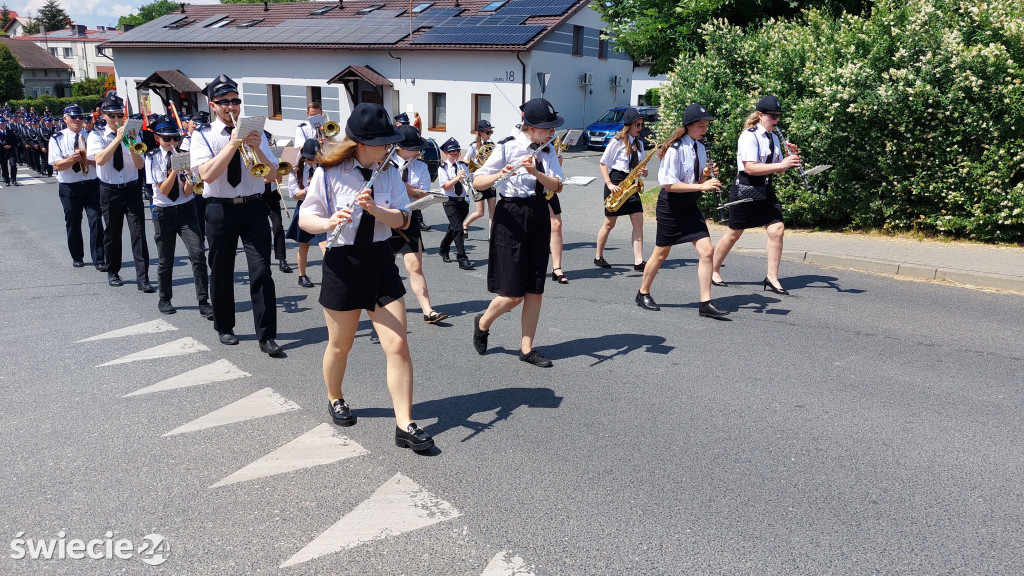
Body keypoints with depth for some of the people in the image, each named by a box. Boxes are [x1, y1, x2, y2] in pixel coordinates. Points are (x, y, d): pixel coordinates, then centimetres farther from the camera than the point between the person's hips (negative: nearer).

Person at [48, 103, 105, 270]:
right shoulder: (57, 139, 2)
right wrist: (72, 159, -24)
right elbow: (57, 165, -7)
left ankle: (99, 259, -5)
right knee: (73, 222, 11)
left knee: (96, 219, -9)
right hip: (69, 187, 0)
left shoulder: (91, 136, 7)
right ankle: (77, 257, 26)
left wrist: (87, 159, -18)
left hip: (91, 184, 0)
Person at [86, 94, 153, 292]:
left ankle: (142, 278, -7)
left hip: (132, 188, 1)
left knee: (138, 232, -7)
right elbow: (100, 160, -20)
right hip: (109, 191, 0)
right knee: (112, 233, 10)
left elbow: (140, 165, -4)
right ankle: (112, 273, 27)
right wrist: (118, 139, -23)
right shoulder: (97, 135, -2)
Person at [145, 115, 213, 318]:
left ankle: (204, 302, -10)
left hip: (186, 210, 1)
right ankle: (164, 299, 29)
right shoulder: (153, 158, -3)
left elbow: (187, 192, -5)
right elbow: (163, 190, -12)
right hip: (164, 212, -1)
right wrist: (175, 169, -21)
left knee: (197, 254, -13)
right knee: (166, 260, 8)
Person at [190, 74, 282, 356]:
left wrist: (256, 149, -18)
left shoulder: (255, 133, 6)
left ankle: (267, 336, -3)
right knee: (221, 272, 11)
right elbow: (207, 174, -16)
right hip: (220, 209, 0)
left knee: (261, 271, -7)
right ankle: (224, 327, 30)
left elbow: (272, 173, -1)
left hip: (253, 208, 1)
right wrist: (233, 144, -20)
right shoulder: (202, 136, 0)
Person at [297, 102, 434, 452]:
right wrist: (328, 223, -27)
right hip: (342, 265, -3)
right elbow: (305, 218, -6)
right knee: (340, 345, 14)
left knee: (398, 346, -5)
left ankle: (404, 425, 1)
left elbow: (403, 220, -5)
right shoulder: (329, 173, -9)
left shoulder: (389, 173, 2)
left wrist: (375, 209, -24)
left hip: (381, 262, 3)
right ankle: (335, 399, 43)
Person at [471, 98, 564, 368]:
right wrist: (499, 175, -29)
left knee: (535, 291, 6)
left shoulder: (547, 152, 7)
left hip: (539, 218, 5)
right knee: (513, 295, -3)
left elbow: (555, 185, -7)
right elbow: (477, 182, -10)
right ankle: (482, 323, 26)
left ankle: (527, 348, 18)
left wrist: (535, 171, -24)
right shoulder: (507, 148, -9)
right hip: (511, 217, -5)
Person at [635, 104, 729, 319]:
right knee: (661, 253, 7)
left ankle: (705, 304, 1)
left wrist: (706, 175, -7)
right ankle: (643, 294, 28)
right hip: (671, 205, -7)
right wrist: (701, 186, -25)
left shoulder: (700, 148, 7)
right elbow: (668, 184, -22)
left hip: (690, 205, 7)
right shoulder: (675, 149, -17)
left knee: (707, 251, -4)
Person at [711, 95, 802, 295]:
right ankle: (714, 271, 24)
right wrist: (782, 165, -29)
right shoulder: (749, 136, -14)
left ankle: (772, 278, 1)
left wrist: (791, 157, -4)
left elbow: (778, 168, 16)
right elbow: (750, 167, -26)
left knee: (777, 230, -7)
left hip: (766, 190, 7)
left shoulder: (773, 138, 11)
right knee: (734, 233, 5)